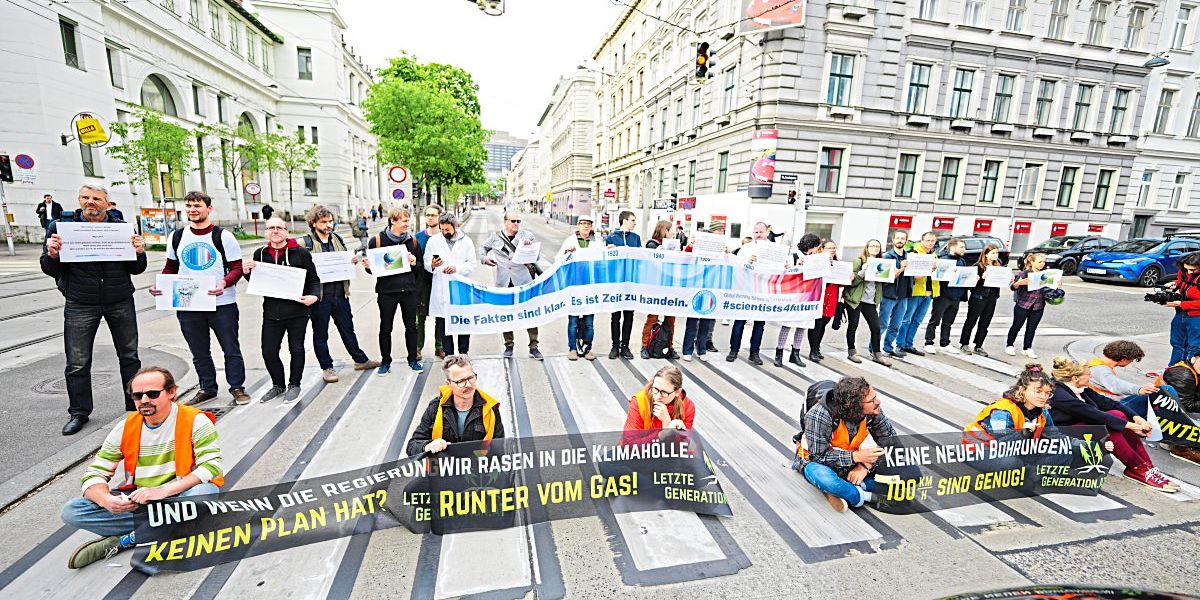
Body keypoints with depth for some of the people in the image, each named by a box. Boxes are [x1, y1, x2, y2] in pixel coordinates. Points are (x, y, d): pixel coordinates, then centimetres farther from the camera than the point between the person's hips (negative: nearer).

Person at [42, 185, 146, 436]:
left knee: (129, 356, 10)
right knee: (77, 363, 5)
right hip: (79, 305, 0)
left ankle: (135, 405, 22)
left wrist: (138, 253, -16)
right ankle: (78, 412, 20)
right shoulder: (60, 226, 1)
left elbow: (136, 269, 4)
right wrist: (52, 255, -19)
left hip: (121, 303, 0)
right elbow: (50, 270, 2)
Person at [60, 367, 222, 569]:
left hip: (182, 497, -4)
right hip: (137, 502, 5)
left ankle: (123, 540, -14)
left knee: (204, 491, -37)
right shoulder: (125, 428, 2)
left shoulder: (195, 421, -12)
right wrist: (106, 499, -18)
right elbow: (94, 474, 4)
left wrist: (163, 491, -29)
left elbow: (212, 467, -21)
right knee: (71, 510, -13)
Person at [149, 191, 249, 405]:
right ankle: (207, 388, 29)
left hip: (222, 305, -4)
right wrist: (160, 285, -3)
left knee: (231, 349, 4)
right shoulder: (177, 237, 8)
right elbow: (170, 268, 16)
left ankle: (237, 387, 16)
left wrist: (224, 283, -26)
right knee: (199, 353, 15)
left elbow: (237, 268, -7)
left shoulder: (223, 236, -4)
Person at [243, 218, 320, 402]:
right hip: (271, 312, 3)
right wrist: (246, 272, -4)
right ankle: (278, 385, 30)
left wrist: (314, 296, -18)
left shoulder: (301, 253, -5)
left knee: (296, 350, 10)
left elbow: (314, 279, 0)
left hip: (297, 312, -3)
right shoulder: (260, 254, 6)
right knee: (269, 352, 7)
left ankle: (294, 385, 28)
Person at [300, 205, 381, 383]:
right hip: (320, 294, -4)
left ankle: (360, 360, 29)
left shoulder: (338, 239, 11)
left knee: (348, 328, 16)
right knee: (320, 333, 9)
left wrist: (353, 260, 0)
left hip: (340, 292, 5)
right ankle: (327, 367, 22)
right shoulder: (305, 243, -6)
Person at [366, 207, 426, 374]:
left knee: (411, 327, 10)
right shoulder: (377, 240, -2)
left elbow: (421, 265, 12)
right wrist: (368, 266, -17)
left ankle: (412, 359, 25)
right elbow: (370, 265, 5)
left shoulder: (412, 240, 6)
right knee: (385, 328, 9)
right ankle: (385, 362, 23)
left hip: (409, 290, 2)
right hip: (386, 291, -2)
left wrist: (414, 262, -9)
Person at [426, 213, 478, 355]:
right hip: (441, 290, 1)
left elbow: (472, 264, 0)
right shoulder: (433, 241, 6)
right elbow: (426, 264, 6)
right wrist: (432, 265, -16)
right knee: (443, 325, 6)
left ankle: (463, 354, 21)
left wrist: (456, 268, -14)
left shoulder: (466, 241, 4)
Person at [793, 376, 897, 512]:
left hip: (851, 460, 5)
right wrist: (856, 456, -32)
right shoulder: (819, 416, -31)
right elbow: (818, 455, -25)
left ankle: (841, 490, -20)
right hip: (817, 462, -5)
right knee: (823, 477, -40)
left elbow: (890, 439, -8)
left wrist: (866, 465, -22)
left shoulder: (873, 411, -18)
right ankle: (866, 496, -16)